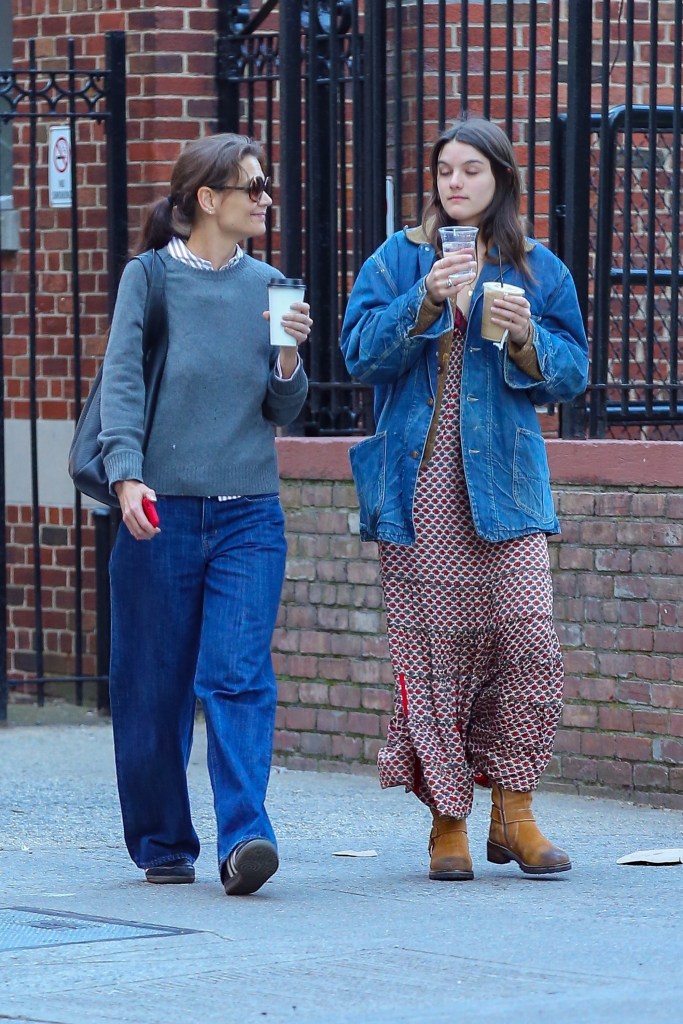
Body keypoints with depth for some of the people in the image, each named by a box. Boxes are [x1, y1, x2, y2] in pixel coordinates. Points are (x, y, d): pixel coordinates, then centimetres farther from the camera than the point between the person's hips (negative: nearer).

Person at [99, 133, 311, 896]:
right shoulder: (149, 278, 1)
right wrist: (128, 476, -20)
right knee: (154, 687, 5)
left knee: (239, 676, -12)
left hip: (249, 517, 2)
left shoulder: (267, 285, 9)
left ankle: (243, 838, -19)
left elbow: (283, 411, 12)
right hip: (161, 514, -2)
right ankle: (163, 843, 19)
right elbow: (121, 384, -6)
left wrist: (289, 357, -8)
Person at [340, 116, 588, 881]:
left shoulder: (538, 271, 11)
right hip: (419, 489, 0)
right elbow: (361, 354, -2)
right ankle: (447, 819, 6)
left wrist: (526, 340, -10)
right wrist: (425, 302, -16)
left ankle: (513, 812, 2)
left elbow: (571, 373, 9)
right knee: (431, 650, -2)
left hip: (504, 484, 1)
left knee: (528, 642, -10)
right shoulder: (397, 262, 8)